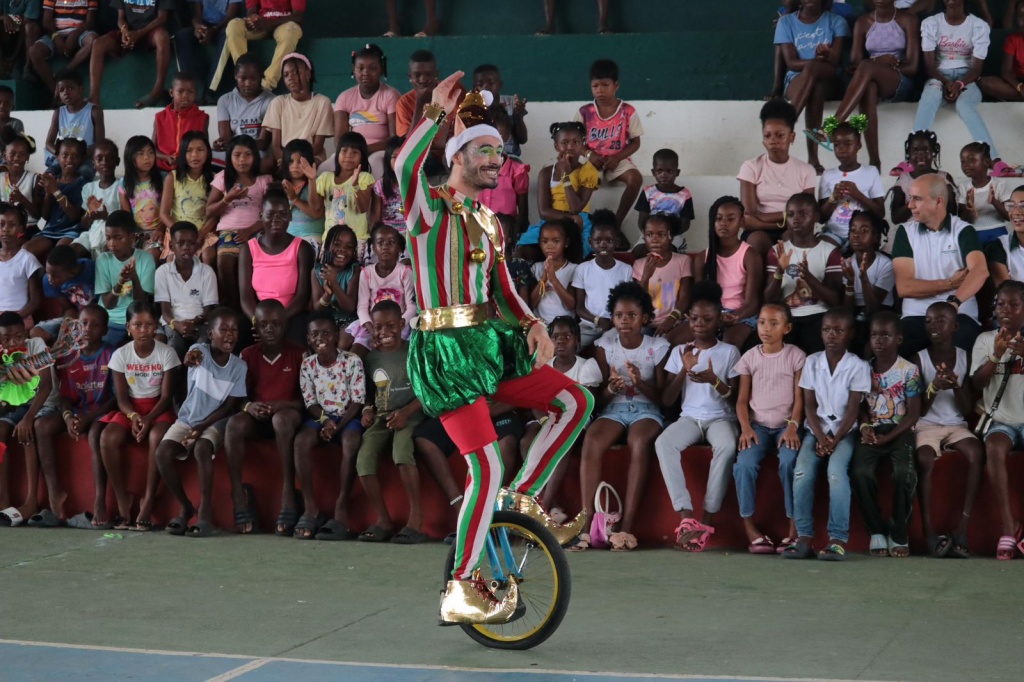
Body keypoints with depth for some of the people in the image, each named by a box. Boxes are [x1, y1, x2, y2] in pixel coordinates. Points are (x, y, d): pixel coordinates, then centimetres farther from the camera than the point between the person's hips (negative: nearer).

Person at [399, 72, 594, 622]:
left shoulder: (489, 222, 20)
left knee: (575, 401, -1)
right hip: (443, 350, -8)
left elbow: (503, 292, 17)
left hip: (489, 343, 8)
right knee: (487, 467, -13)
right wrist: (436, 112, -31)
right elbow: (405, 165, -27)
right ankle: (459, 592, -4)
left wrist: (532, 325, -1)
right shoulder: (430, 207, -4)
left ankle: (522, 501, 12)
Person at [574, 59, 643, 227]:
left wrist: (617, 158, -15)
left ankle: (617, 221, -23)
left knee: (635, 178, -32)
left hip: (618, 160, -1)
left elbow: (635, 142, 1)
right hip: (593, 160, 1)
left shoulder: (628, 111, -4)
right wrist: (589, 154, -13)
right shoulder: (584, 112, 0)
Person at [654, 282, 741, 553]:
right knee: (663, 443, -33)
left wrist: (714, 381, -17)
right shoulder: (679, 352, 11)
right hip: (689, 417, 2)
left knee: (727, 446, -39)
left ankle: (707, 520, -32)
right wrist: (685, 369, -9)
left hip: (721, 417, -2)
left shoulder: (729, 352, 4)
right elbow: (666, 400, 5)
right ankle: (686, 518, -37)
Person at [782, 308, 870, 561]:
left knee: (837, 469, -31)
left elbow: (853, 409, -6)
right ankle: (804, 537, -23)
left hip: (844, 430, -3)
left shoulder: (858, 366, -2)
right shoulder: (812, 362, 7)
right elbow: (809, 405, 4)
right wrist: (820, 437, -11)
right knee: (802, 471, -25)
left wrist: (835, 439, -17)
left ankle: (838, 539, -29)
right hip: (816, 429, 3)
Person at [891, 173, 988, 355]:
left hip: (959, 315, -1)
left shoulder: (963, 231, 4)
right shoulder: (905, 232, 10)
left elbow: (980, 271, -16)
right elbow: (904, 287, 1)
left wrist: (954, 302, -33)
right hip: (917, 317, 1)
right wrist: (951, 283, -4)